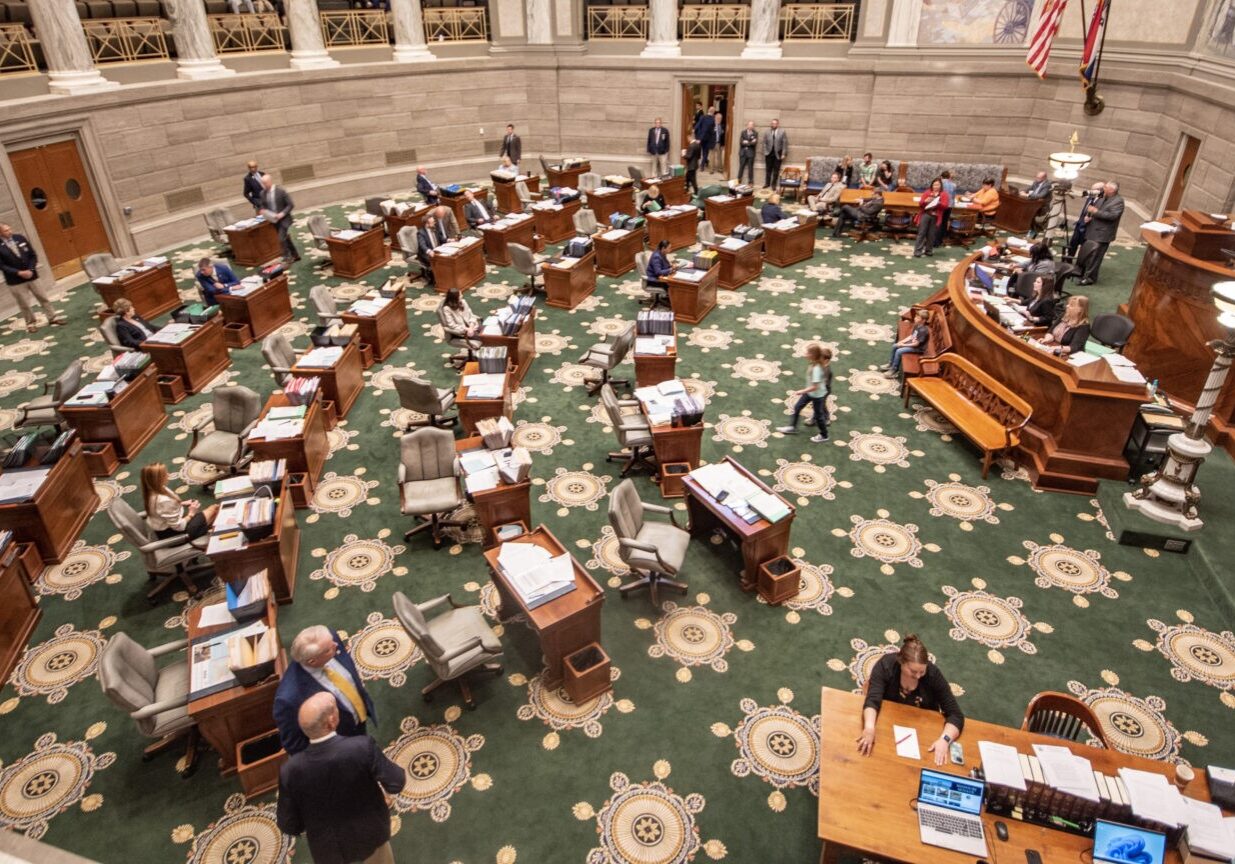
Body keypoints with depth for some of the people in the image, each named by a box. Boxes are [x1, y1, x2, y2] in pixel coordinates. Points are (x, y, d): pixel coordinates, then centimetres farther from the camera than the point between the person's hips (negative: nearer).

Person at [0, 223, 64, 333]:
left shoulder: (20, 238, -2)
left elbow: (33, 255, 2)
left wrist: (31, 269, -10)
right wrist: (19, 272, -20)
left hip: (31, 275, 3)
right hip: (15, 281, -3)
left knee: (43, 297, 11)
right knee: (24, 303, 6)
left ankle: (53, 317, 24)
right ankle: (30, 323, 21)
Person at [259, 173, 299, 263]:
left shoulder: (281, 191, -15)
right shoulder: (263, 193, 1)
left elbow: (291, 204, -13)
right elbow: (263, 205, 15)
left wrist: (282, 213, -22)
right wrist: (263, 210, -7)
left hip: (284, 219, -6)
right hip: (274, 220, 6)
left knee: (281, 239, -15)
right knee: (286, 239, 14)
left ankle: (287, 258, -4)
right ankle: (295, 256, 28)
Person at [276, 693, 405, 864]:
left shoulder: (290, 770, -30)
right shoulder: (363, 747, -35)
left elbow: (288, 825, -16)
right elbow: (395, 784, -23)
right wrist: (402, 775, -1)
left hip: (328, 846, 1)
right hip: (369, 832, -1)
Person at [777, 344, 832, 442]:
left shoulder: (817, 369, -36)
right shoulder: (814, 363, -11)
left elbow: (815, 387, -33)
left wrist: (801, 392, -28)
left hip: (817, 395, -9)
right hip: (810, 393, 9)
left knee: (818, 415, 12)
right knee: (797, 407, 18)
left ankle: (824, 435, 33)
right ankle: (793, 427, 37)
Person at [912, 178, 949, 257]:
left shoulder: (944, 194, 7)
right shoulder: (927, 192, 10)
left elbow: (945, 206, -3)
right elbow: (920, 203, 6)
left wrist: (938, 203, -21)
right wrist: (925, 201, -15)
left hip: (935, 217, 0)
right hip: (925, 214, 0)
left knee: (931, 235, 3)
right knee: (921, 233, -6)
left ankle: (928, 250, 15)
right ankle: (917, 251, -8)